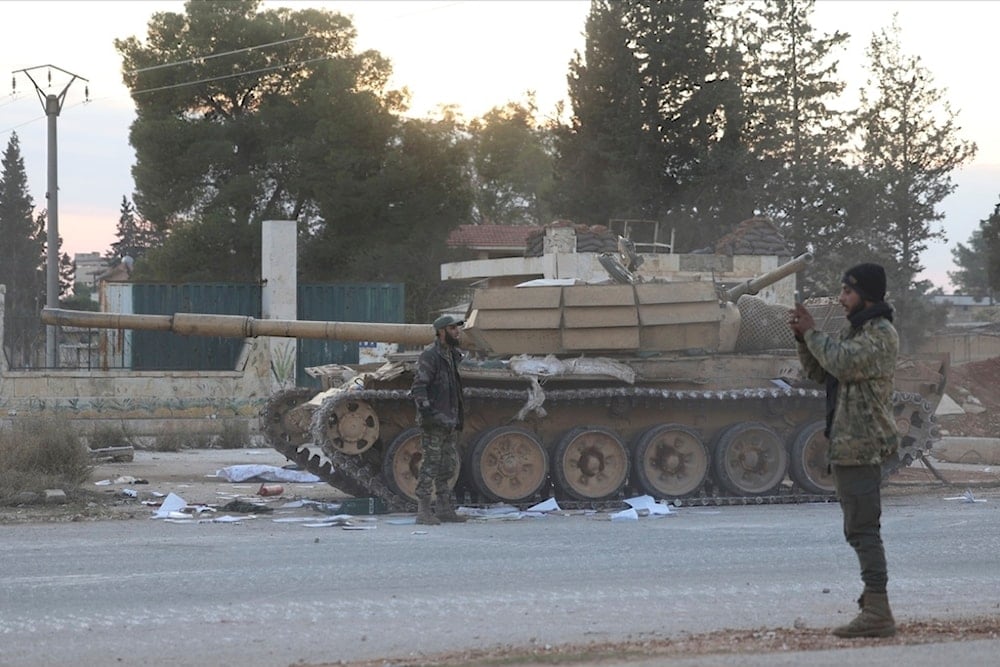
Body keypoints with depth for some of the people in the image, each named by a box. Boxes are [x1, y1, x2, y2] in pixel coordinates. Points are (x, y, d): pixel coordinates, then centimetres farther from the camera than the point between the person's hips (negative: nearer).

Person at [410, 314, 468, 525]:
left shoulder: (454, 355, 15)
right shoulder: (430, 355, -12)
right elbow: (418, 388, -17)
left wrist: (459, 417, 19)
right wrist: (428, 413, -22)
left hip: (450, 422, 9)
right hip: (434, 424, -9)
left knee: (447, 468, 11)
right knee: (430, 466, -7)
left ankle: (445, 508, 16)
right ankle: (423, 510, -4)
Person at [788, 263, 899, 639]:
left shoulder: (881, 334, -12)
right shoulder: (853, 331, 19)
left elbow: (843, 363, -26)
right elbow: (819, 372, 19)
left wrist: (813, 332, -14)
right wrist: (803, 338, 4)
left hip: (860, 445, -10)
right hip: (847, 444, 10)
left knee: (862, 527, -13)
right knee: (859, 527, 18)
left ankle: (877, 614, -16)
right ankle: (873, 595, 28)